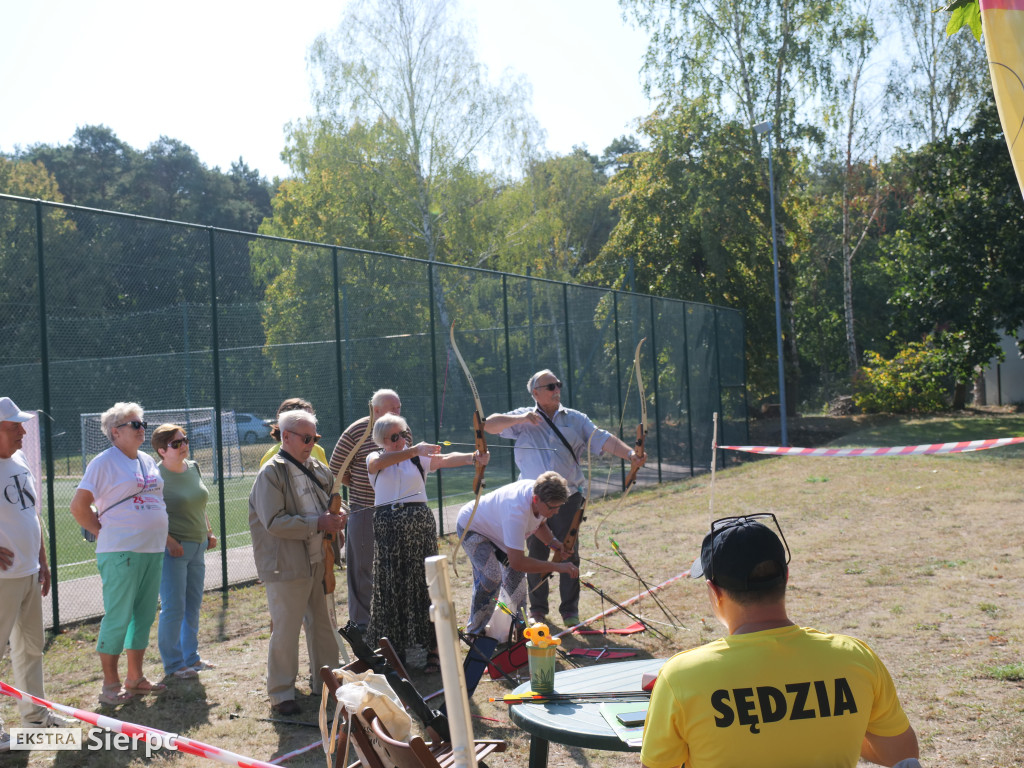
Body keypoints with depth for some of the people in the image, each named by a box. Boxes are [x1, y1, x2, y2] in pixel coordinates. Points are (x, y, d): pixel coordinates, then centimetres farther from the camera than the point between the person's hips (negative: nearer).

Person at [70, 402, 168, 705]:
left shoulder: (148, 461, 15)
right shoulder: (104, 462, -7)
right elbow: (79, 505, -9)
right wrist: (103, 533, -5)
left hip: (154, 550, 7)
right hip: (121, 552, -7)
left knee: (145, 615, 12)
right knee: (118, 617, -3)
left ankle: (135, 677, 23)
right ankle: (110, 684, 8)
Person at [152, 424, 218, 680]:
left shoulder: (193, 467, 10)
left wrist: (209, 532, 13)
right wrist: (169, 541, -21)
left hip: (197, 546, 7)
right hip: (172, 550, -7)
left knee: (193, 606, 14)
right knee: (173, 608, -3)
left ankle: (191, 657, 27)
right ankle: (173, 664, 10)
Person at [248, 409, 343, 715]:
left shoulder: (317, 469, 9)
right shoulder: (271, 473, -13)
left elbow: (332, 498, 25)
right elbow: (274, 522, -20)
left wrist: (338, 516, 1)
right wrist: (318, 524, -22)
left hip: (318, 560, 7)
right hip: (287, 564, -7)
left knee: (322, 623, 16)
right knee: (286, 629, -1)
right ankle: (281, 693, 11)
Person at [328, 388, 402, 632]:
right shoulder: (356, 431, -9)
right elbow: (336, 468, -3)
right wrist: (360, 486, -5)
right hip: (364, 509, -5)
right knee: (362, 567, 2)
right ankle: (361, 621, 12)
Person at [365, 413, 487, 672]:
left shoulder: (420, 457, 5)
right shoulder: (375, 459, 5)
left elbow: (446, 459, -13)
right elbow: (380, 463, -20)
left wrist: (473, 457, -34)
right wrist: (413, 450, -33)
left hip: (419, 524, 0)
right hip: (388, 527, 0)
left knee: (425, 582, -2)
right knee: (391, 585, 5)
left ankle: (433, 649, 3)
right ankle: (395, 648, 19)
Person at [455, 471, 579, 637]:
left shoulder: (542, 494, -20)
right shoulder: (517, 511, -45)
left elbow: (539, 523, 4)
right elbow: (517, 562, -42)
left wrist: (552, 541, -16)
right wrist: (557, 567, -40)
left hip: (495, 526, 9)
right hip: (471, 527, -8)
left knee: (515, 574, 5)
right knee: (491, 577, -20)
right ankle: (475, 632, -6)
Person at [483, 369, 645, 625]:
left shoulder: (575, 419, 8)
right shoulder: (524, 419, 6)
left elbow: (602, 439, -2)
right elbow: (489, 425, -1)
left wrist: (630, 454, -19)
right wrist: (521, 419, -15)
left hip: (568, 498, 0)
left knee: (569, 555, 1)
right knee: (536, 554, 7)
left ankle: (570, 612, 11)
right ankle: (537, 611, 19)